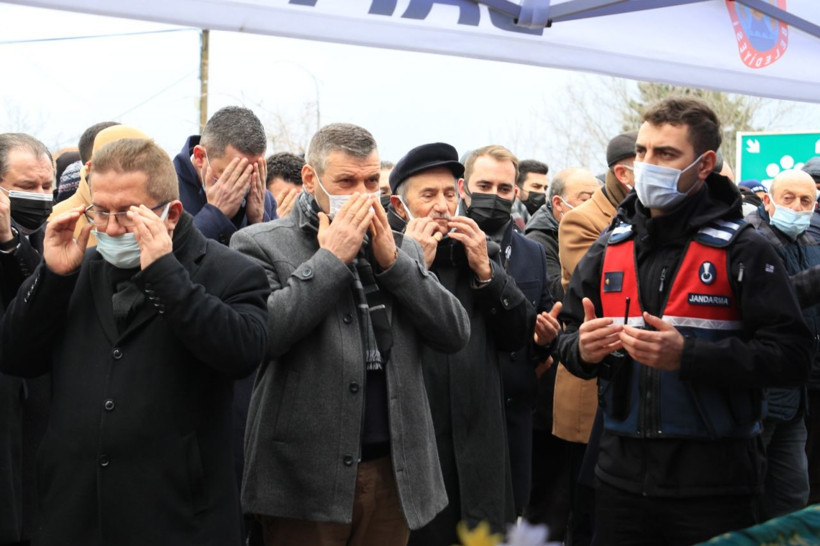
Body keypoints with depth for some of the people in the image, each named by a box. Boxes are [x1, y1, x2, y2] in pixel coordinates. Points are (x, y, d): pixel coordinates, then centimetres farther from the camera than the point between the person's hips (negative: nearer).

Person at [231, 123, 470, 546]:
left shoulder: (400, 249, 13)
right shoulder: (261, 245, -2)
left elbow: (455, 334, 3)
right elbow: (260, 333, -17)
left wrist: (392, 261, -6)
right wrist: (331, 258, -12)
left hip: (395, 472, 4)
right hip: (307, 477, -4)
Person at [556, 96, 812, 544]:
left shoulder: (741, 251, -5)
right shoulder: (609, 249, 8)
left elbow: (791, 357, -12)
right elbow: (568, 336, 16)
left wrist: (688, 355, -22)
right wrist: (582, 349, -8)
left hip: (713, 483, -4)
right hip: (622, 474, 4)